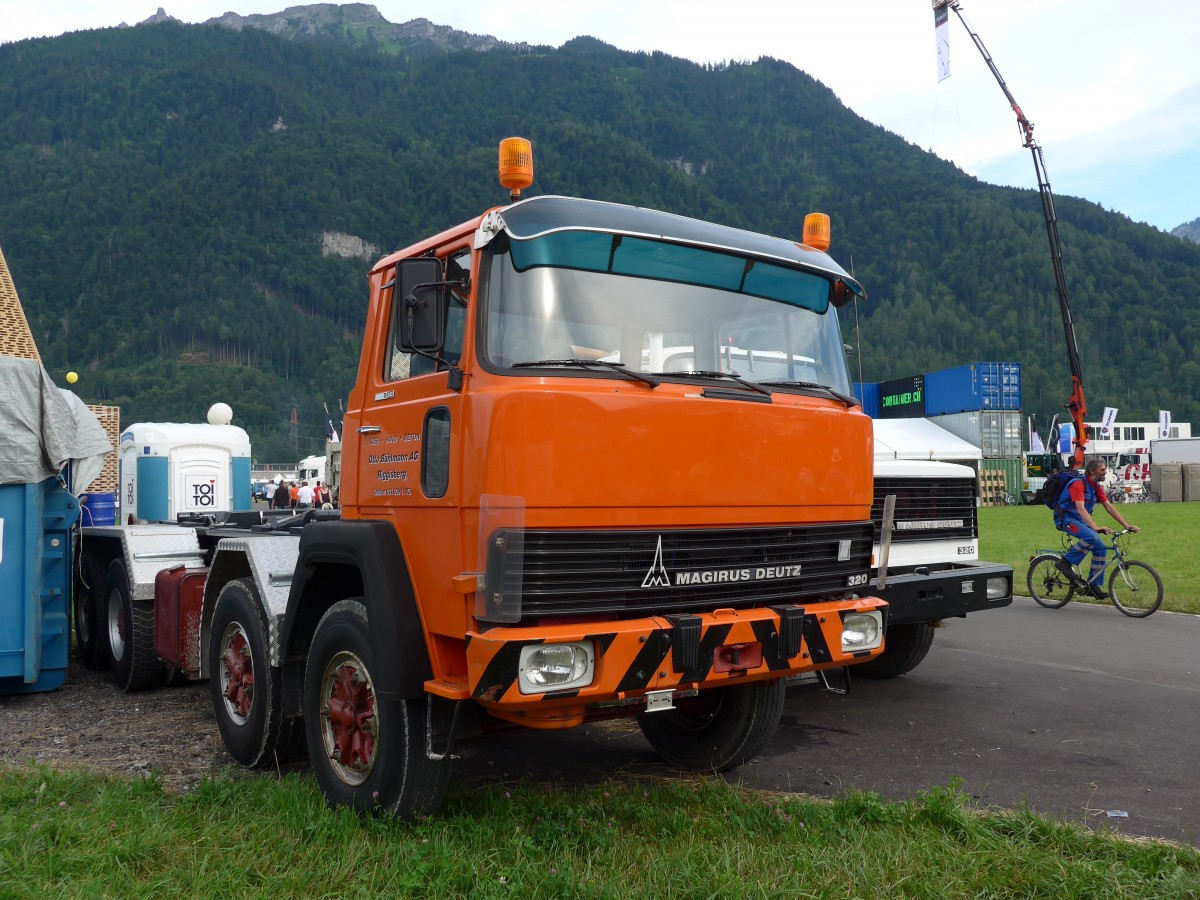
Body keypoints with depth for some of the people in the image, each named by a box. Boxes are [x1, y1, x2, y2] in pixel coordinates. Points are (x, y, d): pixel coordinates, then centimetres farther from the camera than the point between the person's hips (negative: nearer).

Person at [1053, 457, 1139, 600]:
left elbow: (1109, 506, 7)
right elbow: (1080, 508, -31)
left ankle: (1093, 585, 5)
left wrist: (1126, 525, 0)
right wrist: (1096, 527, -40)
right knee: (1091, 537, -33)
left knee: (1101, 549, -2)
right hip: (1065, 519, -9)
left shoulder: (1096, 486, 7)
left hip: (1079, 520, 9)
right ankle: (1065, 562, -17)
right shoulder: (1078, 484, -20)